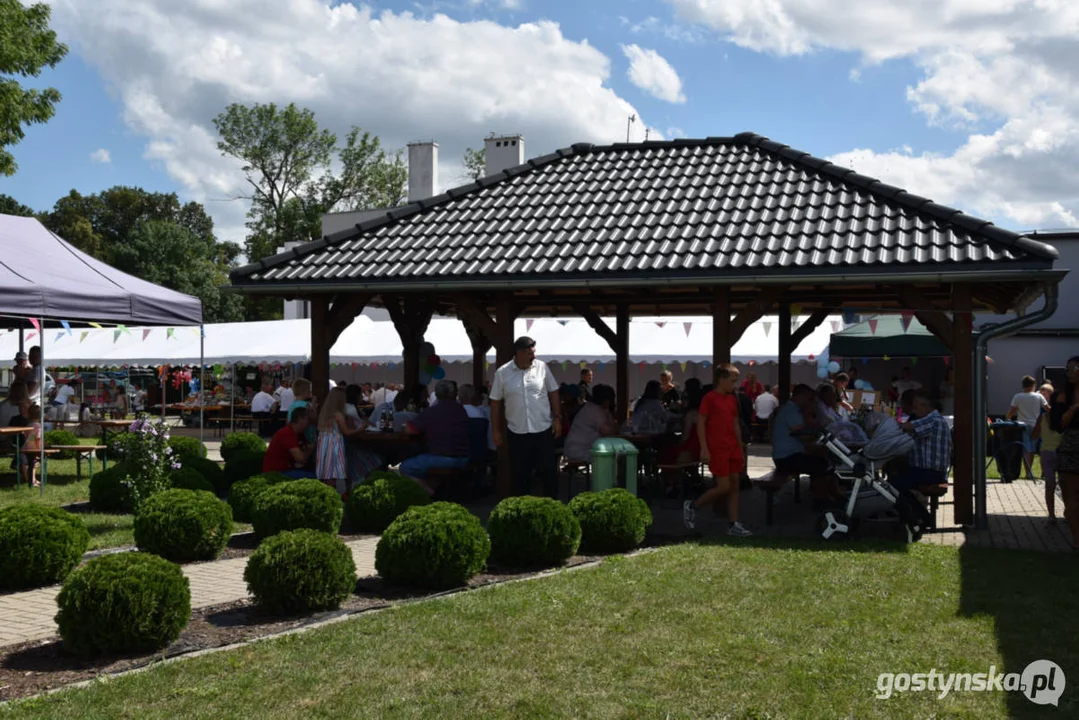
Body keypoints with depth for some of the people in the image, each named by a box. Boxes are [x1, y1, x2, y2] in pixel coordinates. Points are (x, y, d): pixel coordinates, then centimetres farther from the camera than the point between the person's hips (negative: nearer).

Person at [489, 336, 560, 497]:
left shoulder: (542, 367, -2)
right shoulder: (502, 373, -4)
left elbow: (553, 392, 6)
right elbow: (496, 403, 2)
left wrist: (557, 418, 0)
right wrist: (496, 430, 2)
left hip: (544, 429, 0)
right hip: (517, 433, 0)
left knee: (547, 470, 4)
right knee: (521, 473, 9)